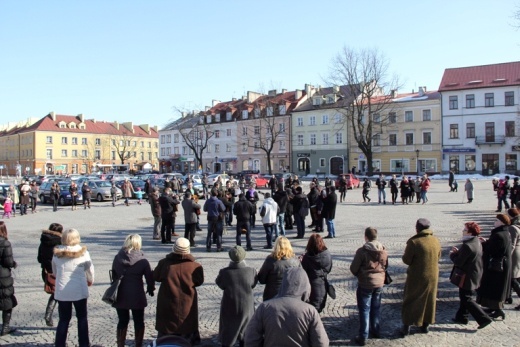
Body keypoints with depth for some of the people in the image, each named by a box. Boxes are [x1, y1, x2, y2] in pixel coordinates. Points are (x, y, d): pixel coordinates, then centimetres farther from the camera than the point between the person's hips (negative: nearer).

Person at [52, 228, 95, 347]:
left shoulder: (57, 254, -2)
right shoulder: (83, 253, -8)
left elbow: (54, 271, 10)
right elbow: (90, 269, 3)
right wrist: (90, 281, 23)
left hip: (62, 291, 2)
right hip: (79, 291, -2)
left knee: (64, 319, 14)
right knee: (82, 318, 13)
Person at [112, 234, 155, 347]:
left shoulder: (117, 258, -2)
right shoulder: (142, 260, -12)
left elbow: (113, 276, 8)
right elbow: (149, 277, -6)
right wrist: (151, 289, 11)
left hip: (120, 295, 3)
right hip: (137, 295, -3)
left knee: (122, 321, 15)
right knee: (139, 322, 11)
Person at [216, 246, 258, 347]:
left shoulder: (224, 272, -20)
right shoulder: (251, 271, -18)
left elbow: (220, 284, -3)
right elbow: (253, 284, -3)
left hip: (229, 307, -1)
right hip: (246, 306, 1)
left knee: (227, 332, 17)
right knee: (245, 332, 22)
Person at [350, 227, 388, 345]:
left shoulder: (362, 251, -20)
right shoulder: (384, 250, -3)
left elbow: (353, 268, -13)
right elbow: (386, 266, 9)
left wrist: (359, 275, 7)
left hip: (365, 285, -5)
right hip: (379, 283, 5)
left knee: (364, 310, 4)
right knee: (376, 308, 21)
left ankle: (363, 337, 8)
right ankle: (376, 331, 34)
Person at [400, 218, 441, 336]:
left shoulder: (414, 242, -22)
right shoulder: (436, 241, -4)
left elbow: (406, 260, -17)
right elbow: (438, 258, 9)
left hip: (416, 277, -4)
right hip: (432, 276, 5)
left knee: (410, 301, 9)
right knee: (429, 301, 19)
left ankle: (406, 327, 12)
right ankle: (425, 325, 29)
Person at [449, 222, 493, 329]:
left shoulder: (467, 246, -26)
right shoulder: (477, 242, 4)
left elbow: (458, 262, -22)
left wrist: (452, 254, -5)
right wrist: (458, 252, 4)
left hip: (467, 277, -10)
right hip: (475, 275, 10)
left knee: (466, 299, 1)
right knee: (465, 297, 21)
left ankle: (483, 318, 0)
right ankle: (461, 317, 32)